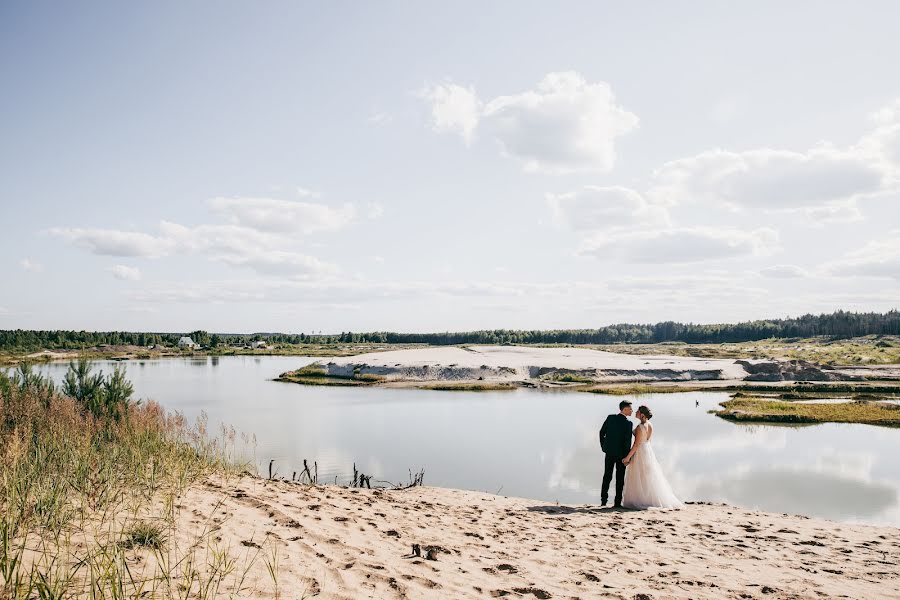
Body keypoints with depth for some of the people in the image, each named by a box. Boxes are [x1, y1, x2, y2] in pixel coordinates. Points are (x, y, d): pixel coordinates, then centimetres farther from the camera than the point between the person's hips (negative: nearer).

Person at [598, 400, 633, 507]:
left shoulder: (610, 418, -2)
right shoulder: (628, 423, -17)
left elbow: (602, 432, 2)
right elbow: (627, 441, -19)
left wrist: (603, 446, 13)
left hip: (609, 451, 4)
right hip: (621, 453, -4)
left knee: (607, 476, 14)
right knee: (620, 478, 7)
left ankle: (603, 500, 15)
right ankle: (617, 502, 7)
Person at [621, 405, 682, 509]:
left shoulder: (640, 427, -21)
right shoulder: (650, 426, 5)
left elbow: (636, 444, -21)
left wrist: (628, 457, -15)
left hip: (640, 452, -8)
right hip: (648, 450, 8)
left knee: (639, 478, 1)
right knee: (650, 477, 14)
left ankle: (640, 502, 3)